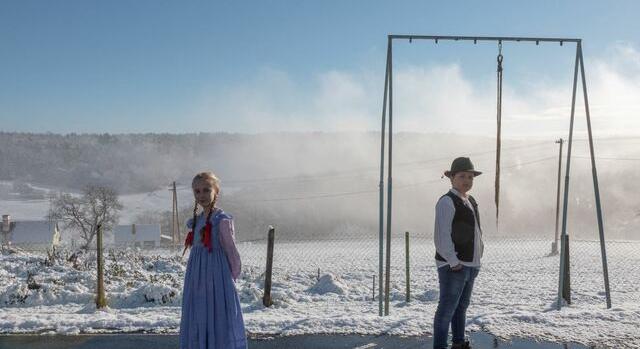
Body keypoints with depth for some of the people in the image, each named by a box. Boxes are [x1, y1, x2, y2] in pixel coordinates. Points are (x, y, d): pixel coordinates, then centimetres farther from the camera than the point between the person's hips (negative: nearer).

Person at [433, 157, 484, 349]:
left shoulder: (471, 201, 13)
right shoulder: (447, 202, -14)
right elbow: (442, 237, -19)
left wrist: (479, 248, 14)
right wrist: (453, 262, -19)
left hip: (471, 264, 9)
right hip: (452, 265, -9)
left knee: (462, 306, 20)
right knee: (447, 308, -5)